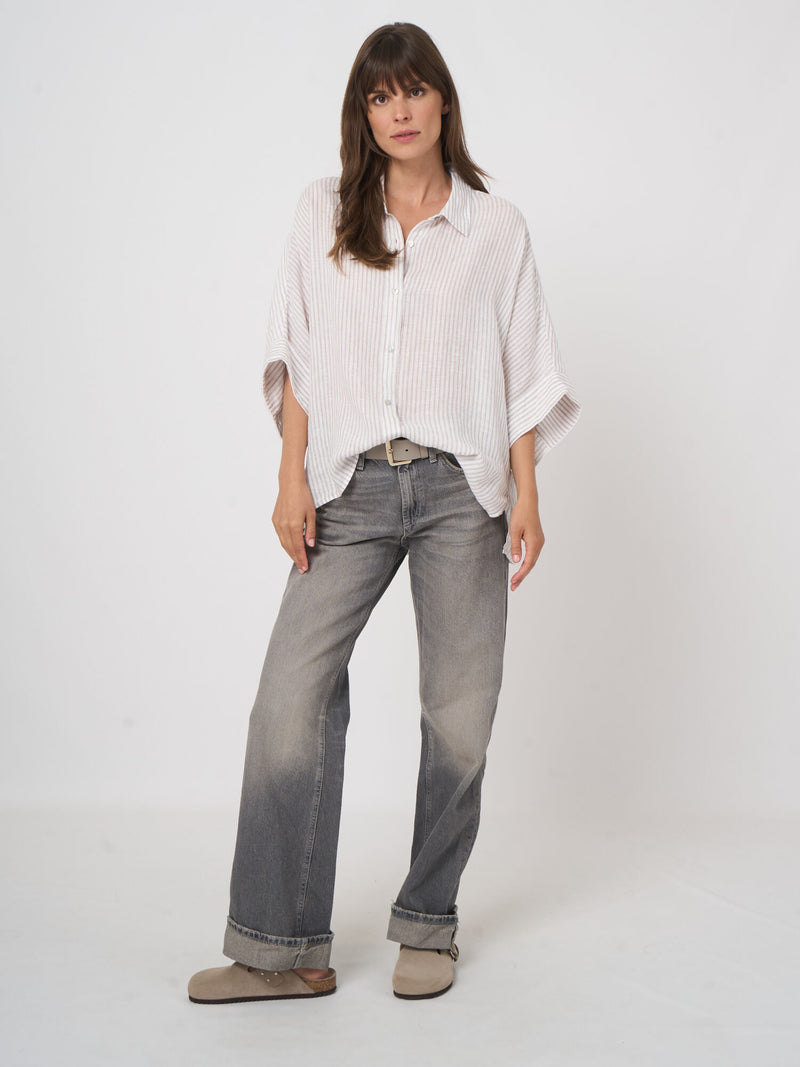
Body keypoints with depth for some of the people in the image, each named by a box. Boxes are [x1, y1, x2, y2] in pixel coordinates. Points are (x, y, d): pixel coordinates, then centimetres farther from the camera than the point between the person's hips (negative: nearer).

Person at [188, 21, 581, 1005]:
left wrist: (526, 495, 0)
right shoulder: (322, 214, 14)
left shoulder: (495, 226, 12)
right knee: (291, 692, -12)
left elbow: (521, 368, 9)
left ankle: (428, 925, 17)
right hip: (352, 484, 1)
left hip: (461, 486, 0)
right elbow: (300, 355, 10)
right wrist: (292, 476, 0)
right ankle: (282, 947, -4)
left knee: (459, 710, 0)